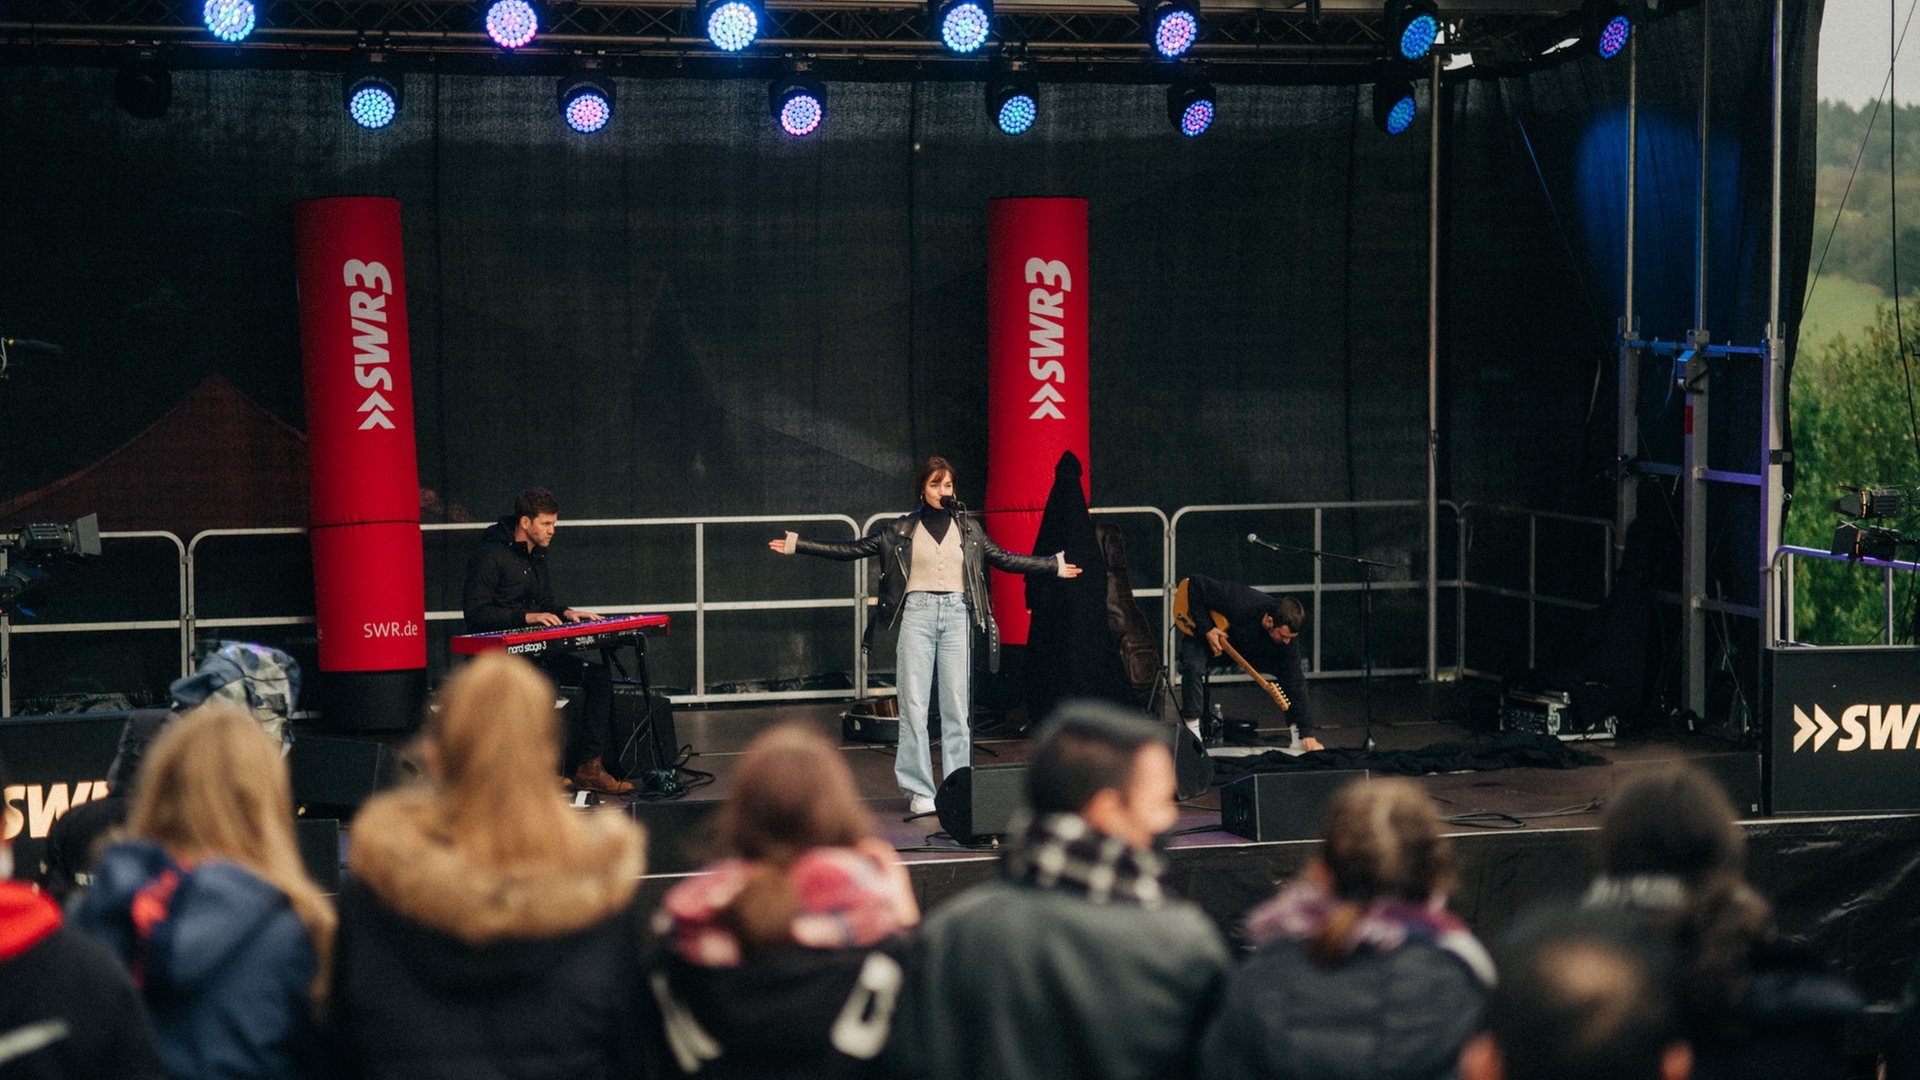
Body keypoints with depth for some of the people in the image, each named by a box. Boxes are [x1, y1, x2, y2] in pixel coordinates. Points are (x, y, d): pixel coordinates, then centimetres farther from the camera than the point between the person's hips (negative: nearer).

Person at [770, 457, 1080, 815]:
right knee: (914, 706, -3)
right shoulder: (902, 529, 6)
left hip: (957, 614, 1)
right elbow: (852, 549, 7)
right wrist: (796, 545, 2)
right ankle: (918, 791, 3)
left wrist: (1056, 566, 21)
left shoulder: (968, 528, 11)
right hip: (917, 615, -1)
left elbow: (1004, 559, 20)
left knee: (958, 706, 1)